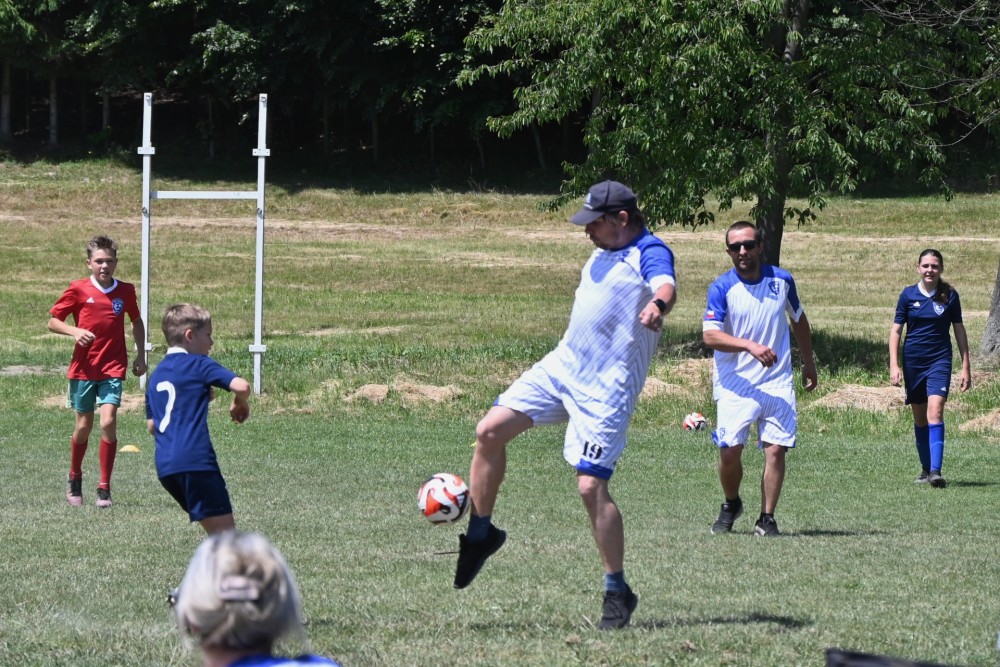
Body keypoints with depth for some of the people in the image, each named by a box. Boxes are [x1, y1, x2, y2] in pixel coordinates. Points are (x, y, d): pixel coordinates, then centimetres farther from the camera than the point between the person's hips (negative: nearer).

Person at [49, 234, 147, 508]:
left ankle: (104, 489, -6)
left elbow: (136, 321, 19)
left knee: (108, 422, -14)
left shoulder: (125, 291, 2)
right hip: (83, 368, 0)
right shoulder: (78, 290, -5)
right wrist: (74, 331, -18)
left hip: (113, 368, 0)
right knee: (84, 426, 8)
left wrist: (140, 355, 14)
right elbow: (53, 322, 1)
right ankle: (74, 480, 32)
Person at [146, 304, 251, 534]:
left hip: (165, 464, 8)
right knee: (225, 528, -8)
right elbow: (241, 386, -15)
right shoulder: (199, 364, -2)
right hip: (196, 460, -8)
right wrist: (240, 403, 9)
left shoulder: (156, 376, 20)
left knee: (215, 529, 18)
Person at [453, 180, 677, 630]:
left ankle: (618, 593, 0)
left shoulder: (650, 253, -12)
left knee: (591, 487, -13)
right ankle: (480, 533, 12)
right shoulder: (603, 253, 15)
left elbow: (665, 286, -36)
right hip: (560, 367, 8)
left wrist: (658, 305, -58)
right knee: (490, 431, -4)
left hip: (605, 390, -8)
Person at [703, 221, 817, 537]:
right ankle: (731, 506, 18)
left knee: (776, 449, -8)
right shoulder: (722, 287, -6)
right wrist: (750, 346, -28)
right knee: (730, 451, -9)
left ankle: (767, 519, 3)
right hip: (735, 383, -2)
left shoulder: (782, 280, 4)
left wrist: (808, 363, 25)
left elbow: (799, 320, 21)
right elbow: (710, 334, -16)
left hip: (777, 382, 2)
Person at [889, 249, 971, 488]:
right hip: (913, 362, 2)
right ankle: (926, 470, 24)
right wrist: (894, 365, -6)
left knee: (935, 412, -18)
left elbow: (960, 331, 6)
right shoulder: (908, 295, 1)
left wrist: (966, 368, 5)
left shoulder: (949, 296, 0)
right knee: (919, 419, 10)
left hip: (940, 361, -2)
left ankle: (936, 471, -25)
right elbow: (896, 330, 3)